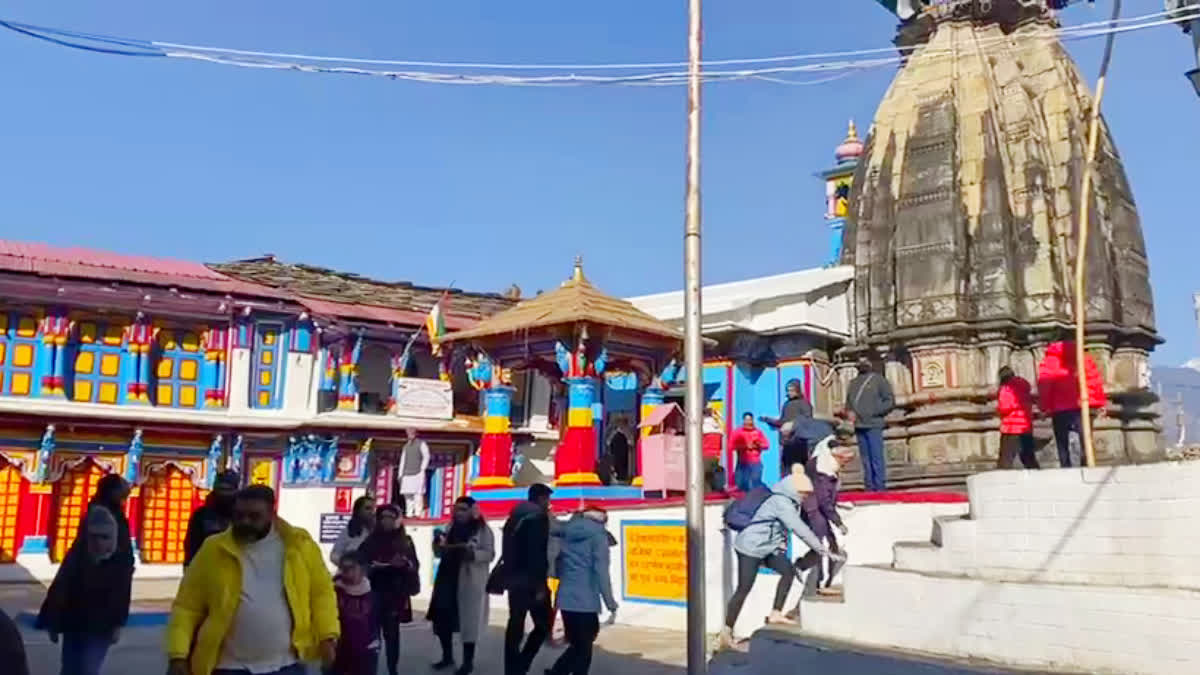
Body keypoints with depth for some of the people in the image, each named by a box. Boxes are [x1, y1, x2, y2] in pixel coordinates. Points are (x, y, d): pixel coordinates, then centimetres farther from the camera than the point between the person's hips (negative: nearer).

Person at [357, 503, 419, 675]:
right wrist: (372, 566, -16)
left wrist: (404, 563, -15)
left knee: (392, 633, 2)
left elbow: (415, 566, 4)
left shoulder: (406, 541, 7)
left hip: (396, 594, 0)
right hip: (373, 593, 0)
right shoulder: (370, 541, 4)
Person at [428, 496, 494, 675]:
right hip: (447, 579, 6)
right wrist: (438, 544, -6)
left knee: (469, 621, -1)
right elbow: (440, 552, 15)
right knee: (442, 618, 8)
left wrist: (471, 553, -27)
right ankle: (447, 656, 26)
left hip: (470, 583, -6)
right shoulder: (451, 527, 13)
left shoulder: (483, 530, -4)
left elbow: (489, 554, -12)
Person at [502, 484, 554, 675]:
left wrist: (509, 576, 20)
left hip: (513, 579, 8)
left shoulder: (514, 517, 15)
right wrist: (540, 584, -18)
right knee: (543, 625, 1)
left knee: (515, 625, 9)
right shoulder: (539, 517, -10)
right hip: (531, 581, -8)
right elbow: (539, 554, -18)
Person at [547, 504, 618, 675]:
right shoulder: (598, 535, -5)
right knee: (584, 650, 5)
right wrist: (611, 605, -12)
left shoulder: (566, 532, 13)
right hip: (586, 600, -6)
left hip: (565, 598, 6)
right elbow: (601, 572, -12)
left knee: (577, 646, 19)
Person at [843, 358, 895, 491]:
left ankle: (880, 487, -4)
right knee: (866, 459, 7)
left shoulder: (878, 379, 4)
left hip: (873, 425, -5)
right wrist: (849, 412, 3)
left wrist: (874, 412, -11)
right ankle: (869, 487, 10)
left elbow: (890, 401, -1)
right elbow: (848, 402, 24)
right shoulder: (853, 382, 18)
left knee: (877, 458, -7)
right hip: (859, 426, 5)